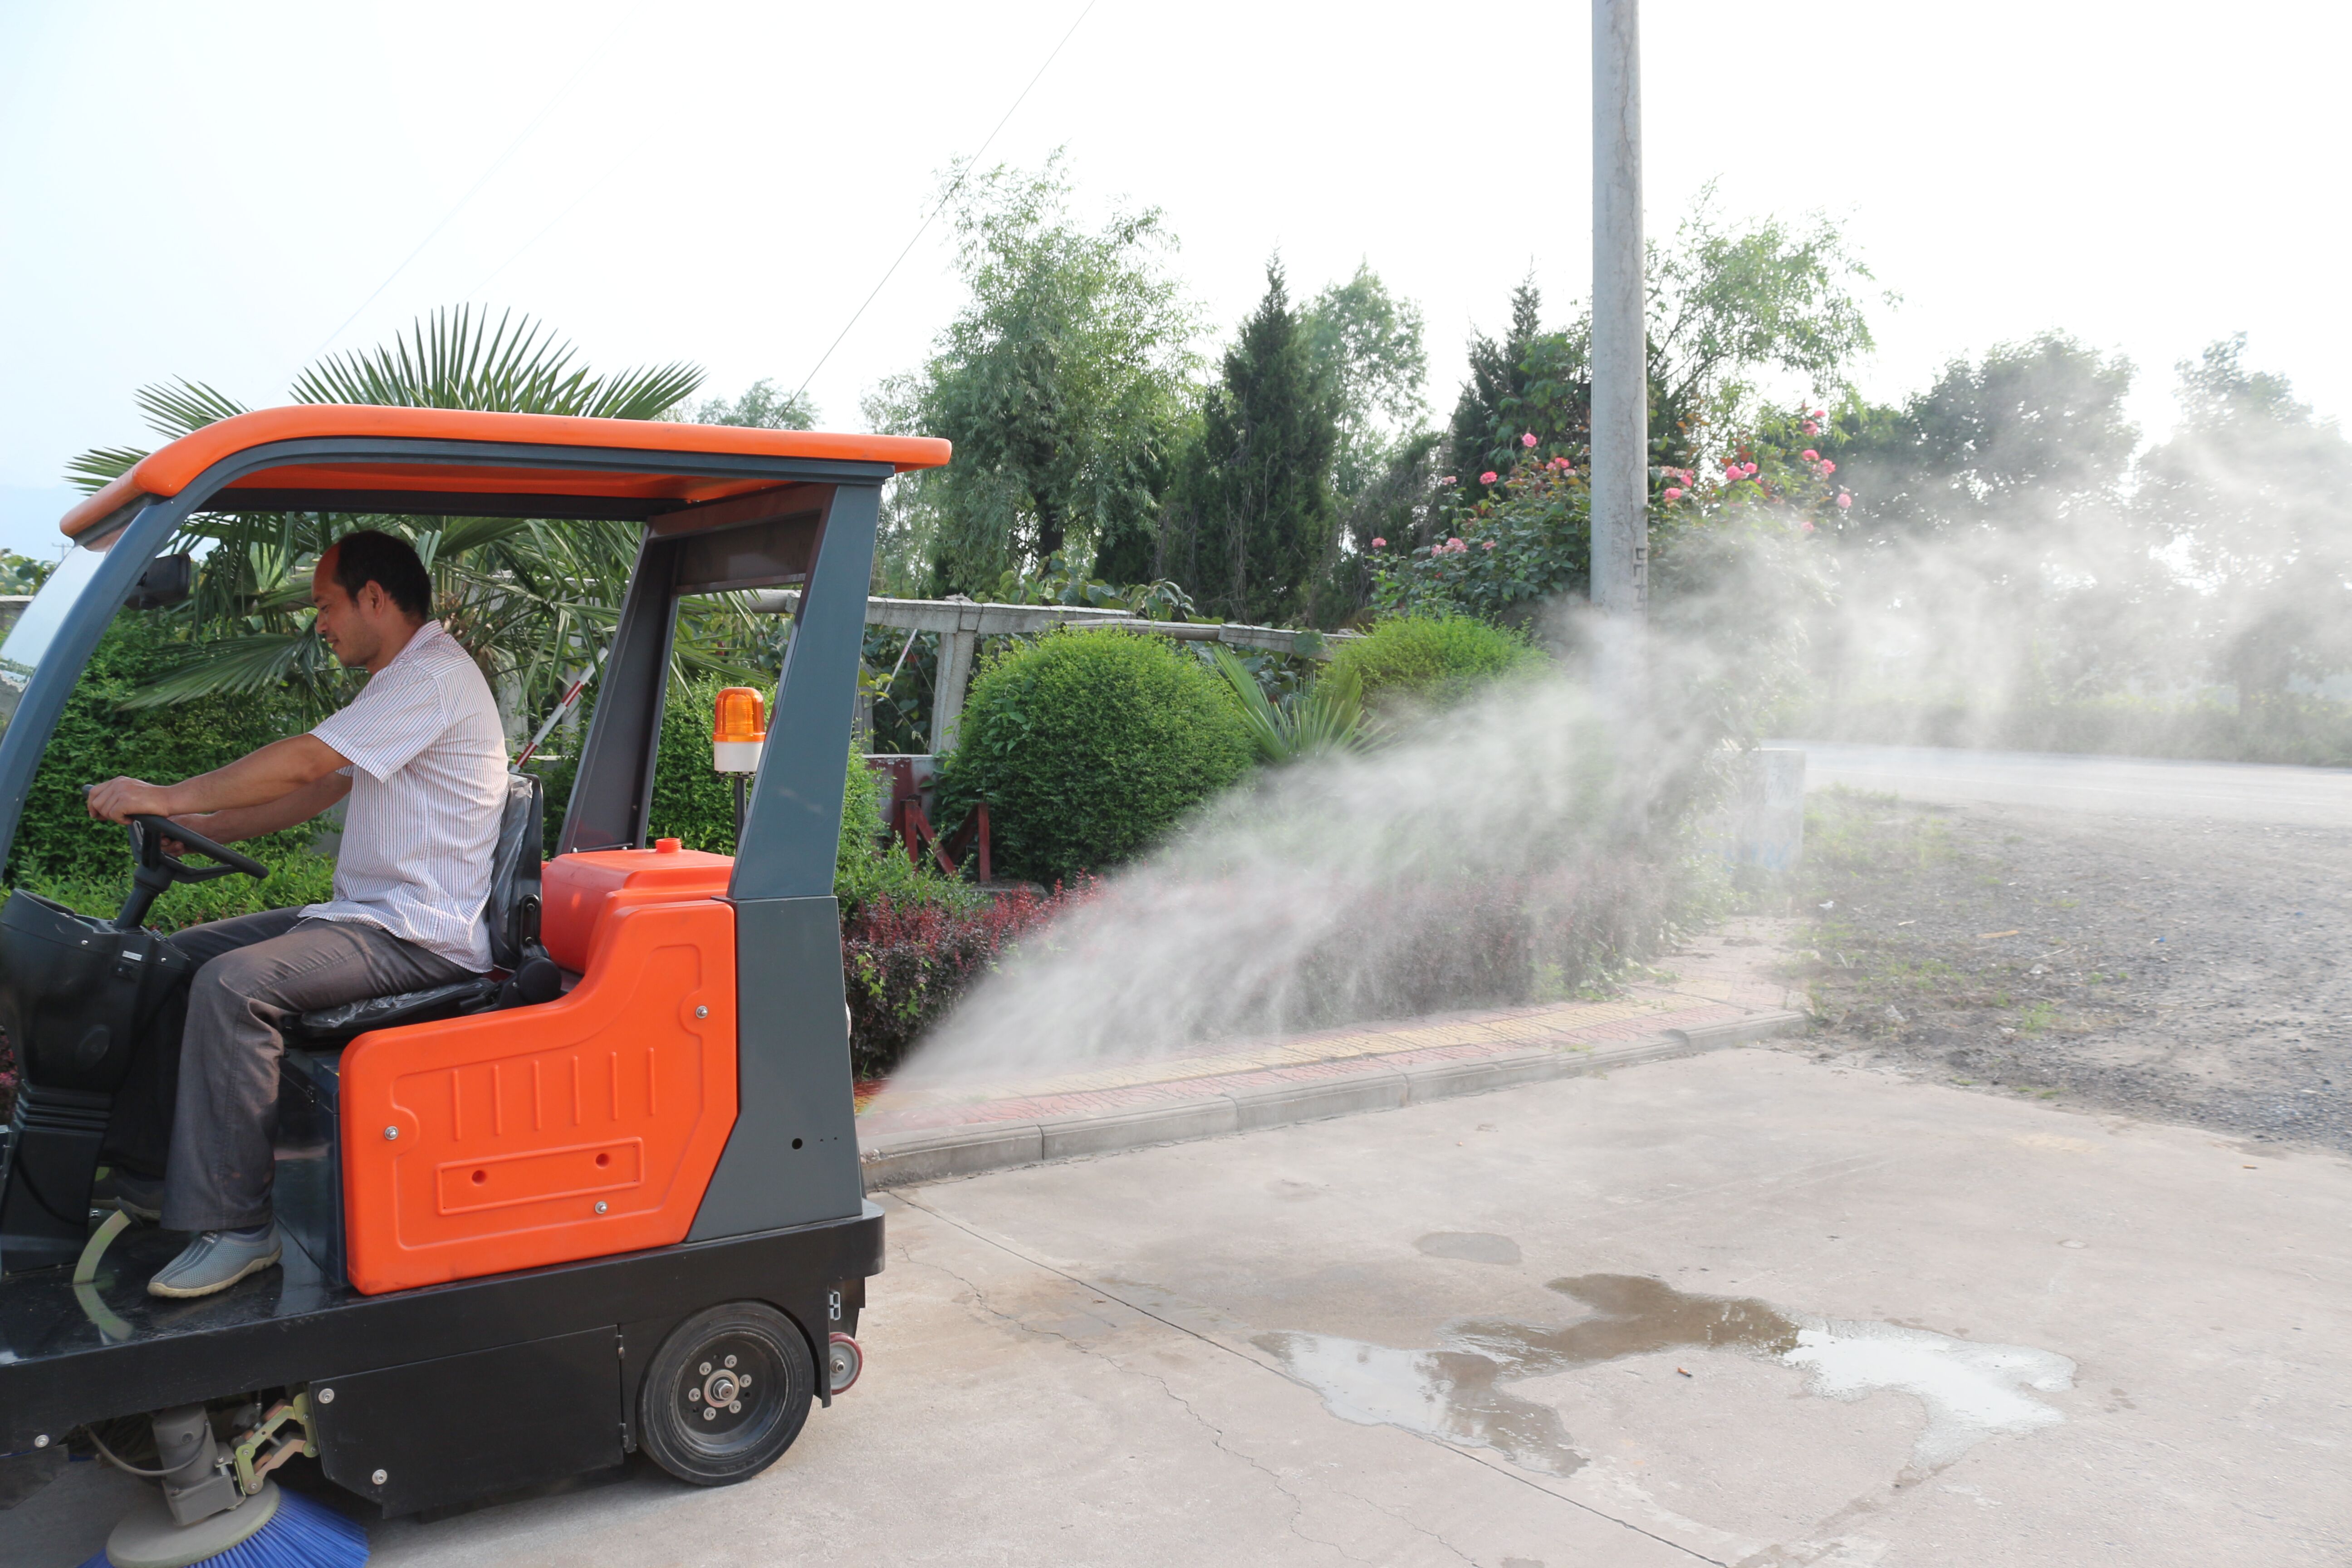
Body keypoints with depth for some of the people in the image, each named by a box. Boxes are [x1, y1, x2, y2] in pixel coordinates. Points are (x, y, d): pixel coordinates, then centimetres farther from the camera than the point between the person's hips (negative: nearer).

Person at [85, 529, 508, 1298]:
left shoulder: (435, 677, -15)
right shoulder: (398, 683, 21)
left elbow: (303, 762, -20)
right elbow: (318, 791, 23)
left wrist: (169, 796, -13)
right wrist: (204, 827, 12)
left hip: (419, 937, -11)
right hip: (365, 915, 11)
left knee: (233, 985, -28)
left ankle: (232, 1225, -22)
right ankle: (156, 1171, 17)